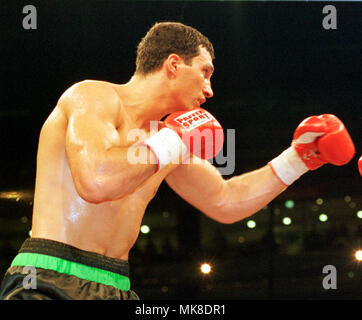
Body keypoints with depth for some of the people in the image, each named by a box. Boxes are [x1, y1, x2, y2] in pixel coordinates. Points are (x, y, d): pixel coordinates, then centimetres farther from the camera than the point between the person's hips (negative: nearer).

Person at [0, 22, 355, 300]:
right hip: (52, 283, -8)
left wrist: (298, 158, 26)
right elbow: (96, 181, -25)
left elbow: (224, 202, 30)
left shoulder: (165, 137, 19)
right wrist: (171, 143, -12)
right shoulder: (95, 97, -6)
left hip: (114, 288, 8)